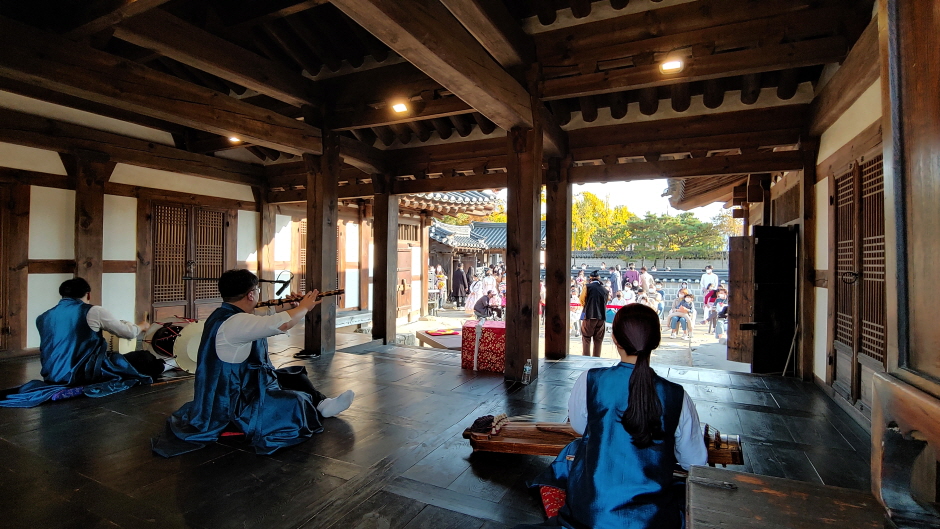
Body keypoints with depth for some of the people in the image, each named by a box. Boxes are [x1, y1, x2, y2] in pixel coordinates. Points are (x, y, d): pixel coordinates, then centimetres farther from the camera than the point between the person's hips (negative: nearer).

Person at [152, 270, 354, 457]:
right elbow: (282, 324, -37)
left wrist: (291, 309, 8)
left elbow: (268, 323, 19)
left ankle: (322, 403, 6)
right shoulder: (235, 322, -27)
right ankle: (320, 407, 16)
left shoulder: (224, 316, 7)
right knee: (297, 402, -14)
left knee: (294, 375, 16)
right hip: (233, 407, -11)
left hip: (232, 388, 11)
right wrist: (304, 307, -18)